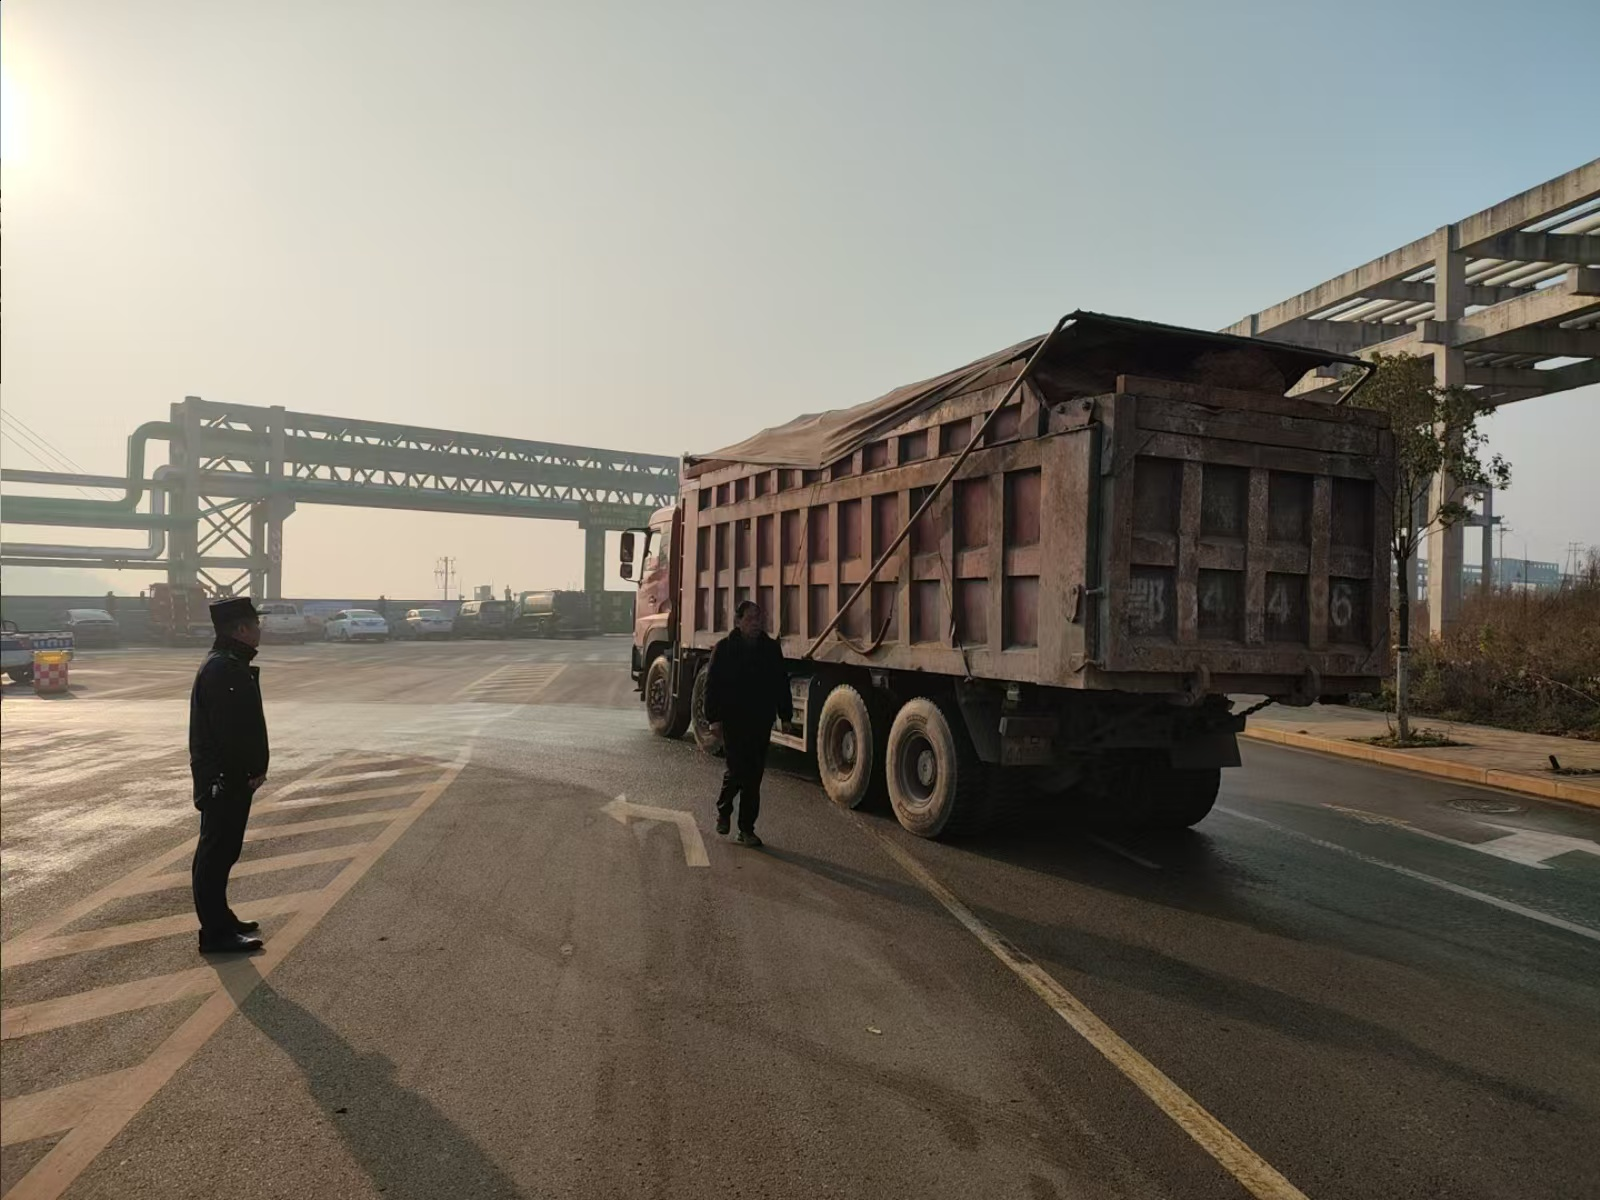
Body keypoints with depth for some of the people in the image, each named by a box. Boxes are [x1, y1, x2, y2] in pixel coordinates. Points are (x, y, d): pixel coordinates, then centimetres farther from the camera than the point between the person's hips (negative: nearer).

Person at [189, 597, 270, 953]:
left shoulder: (229, 665, 15)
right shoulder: (225, 669, -20)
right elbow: (232, 728, -25)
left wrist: (252, 769, 13)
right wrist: (253, 770, -17)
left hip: (227, 778, 11)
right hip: (224, 779, -11)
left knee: (221, 850, 18)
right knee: (216, 853, -3)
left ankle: (220, 920, 30)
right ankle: (215, 934, 5)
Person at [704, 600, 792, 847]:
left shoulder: (771, 648, 7)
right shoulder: (724, 648, -3)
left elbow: (781, 684, 12)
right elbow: (713, 685, -4)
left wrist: (786, 715, 8)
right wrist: (714, 718, -10)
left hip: (761, 722, 3)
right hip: (733, 722, -3)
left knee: (754, 776, 5)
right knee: (737, 771, -7)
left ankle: (746, 829, 13)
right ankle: (723, 811, 23)